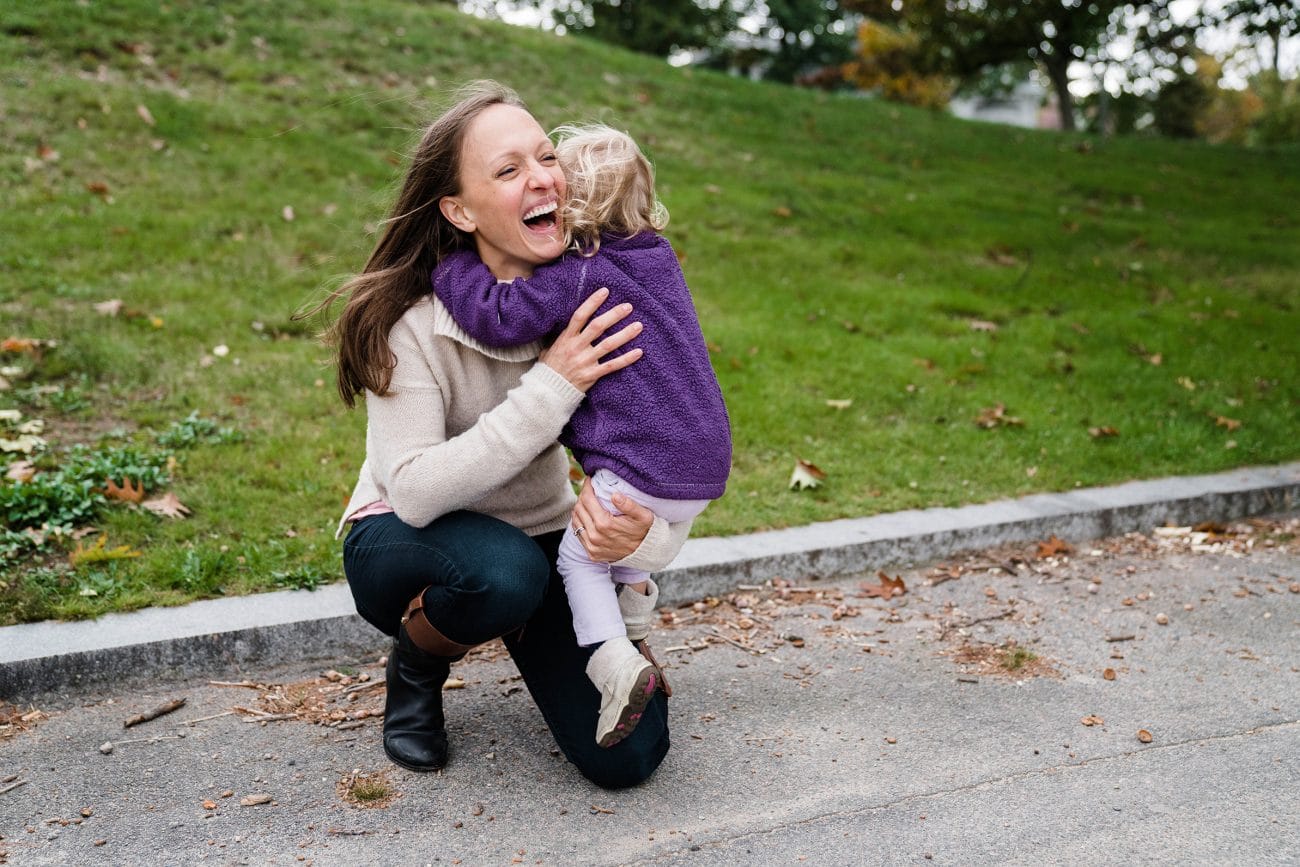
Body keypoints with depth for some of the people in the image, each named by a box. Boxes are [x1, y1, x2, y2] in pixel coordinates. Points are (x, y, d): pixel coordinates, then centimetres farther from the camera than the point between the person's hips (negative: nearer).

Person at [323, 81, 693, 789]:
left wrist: (644, 537, -37)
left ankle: (525, 633, 18)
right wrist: (550, 386, -36)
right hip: (405, 544, -2)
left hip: (544, 540, 3)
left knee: (628, 755, -14)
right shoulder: (412, 321, -23)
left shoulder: (595, 300, -14)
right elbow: (414, 491, -32)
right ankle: (415, 666, -3)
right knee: (503, 569, -39)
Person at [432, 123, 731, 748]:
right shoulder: (655, 257, 13)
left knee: (580, 555, 6)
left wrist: (451, 258, -7)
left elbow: (498, 316, -20)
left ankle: (615, 666, -6)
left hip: (650, 467, -8)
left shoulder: (577, 278, -13)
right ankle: (633, 588, 33)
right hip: (706, 462, 8)